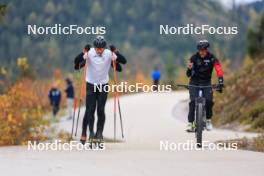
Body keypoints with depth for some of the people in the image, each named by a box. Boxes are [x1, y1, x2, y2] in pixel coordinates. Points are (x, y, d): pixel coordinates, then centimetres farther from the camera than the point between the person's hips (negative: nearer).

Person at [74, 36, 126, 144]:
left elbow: (124, 61, -13)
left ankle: (99, 133, 10)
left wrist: (115, 52, -30)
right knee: (90, 110, -5)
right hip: (90, 85, -1)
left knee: (101, 110, -2)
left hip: (103, 85, 1)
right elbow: (77, 63, -18)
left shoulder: (109, 54, -11)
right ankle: (91, 132, 5)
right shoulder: (89, 53, -14)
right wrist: (83, 56, -36)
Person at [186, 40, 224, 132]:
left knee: (209, 101, -19)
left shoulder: (212, 58, -14)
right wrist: (189, 69, -34)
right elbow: (188, 74, -11)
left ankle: (208, 120, 4)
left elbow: (219, 70, -22)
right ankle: (190, 123, -13)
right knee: (193, 101, -18)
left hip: (206, 82, 0)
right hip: (194, 82, 0)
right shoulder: (194, 58, -12)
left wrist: (221, 83, -35)